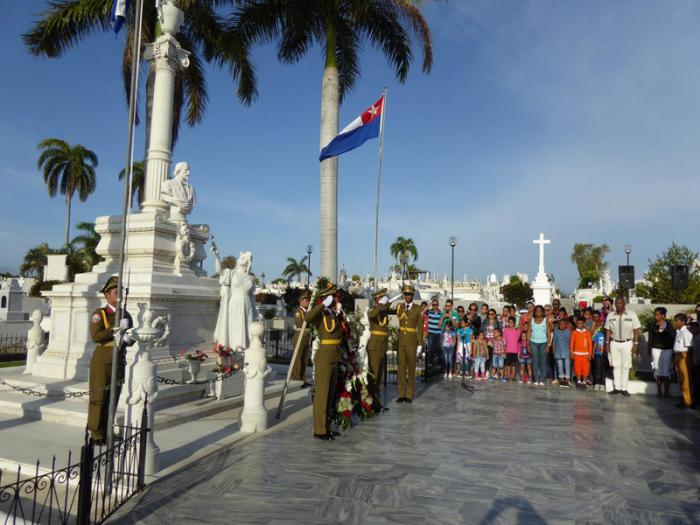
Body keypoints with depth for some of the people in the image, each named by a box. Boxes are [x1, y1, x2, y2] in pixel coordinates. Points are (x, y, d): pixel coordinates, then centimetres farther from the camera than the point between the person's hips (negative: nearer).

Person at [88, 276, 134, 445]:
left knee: (113, 398, 11)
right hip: (102, 361, -5)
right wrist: (117, 330, -19)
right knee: (99, 397, 1)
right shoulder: (99, 313, -7)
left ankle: (107, 431, 22)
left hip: (119, 362, 5)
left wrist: (125, 338, -13)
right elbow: (96, 336, -21)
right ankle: (96, 434, 11)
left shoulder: (126, 315, 10)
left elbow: (131, 339, 9)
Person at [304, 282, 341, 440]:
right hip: (324, 359, -8)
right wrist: (323, 304, -29)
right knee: (322, 394, -2)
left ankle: (326, 427, 23)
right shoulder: (319, 314, -10)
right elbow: (307, 318, -33)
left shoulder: (334, 314, 12)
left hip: (335, 359, 8)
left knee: (330, 394, 13)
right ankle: (319, 430, 5)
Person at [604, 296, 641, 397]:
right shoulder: (610, 315, 4)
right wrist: (607, 343, 2)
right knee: (616, 366, 5)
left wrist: (635, 344, -7)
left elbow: (636, 330, -2)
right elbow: (608, 330, 7)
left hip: (627, 343, -2)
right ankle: (617, 387, 12)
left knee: (625, 366, 2)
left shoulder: (632, 315, -2)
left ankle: (624, 388, 9)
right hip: (614, 343, 2)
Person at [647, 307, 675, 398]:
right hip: (656, 349, 1)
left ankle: (666, 392, 11)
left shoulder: (669, 325, -2)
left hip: (667, 350, -1)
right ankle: (659, 391, 13)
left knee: (666, 371, 2)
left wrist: (673, 352, -3)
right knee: (657, 371, 4)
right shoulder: (653, 325, 1)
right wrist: (649, 351, 0)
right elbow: (650, 339, 4)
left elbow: (673, 339, 0)